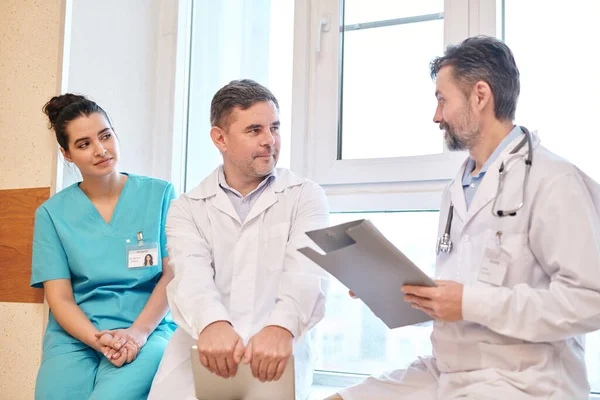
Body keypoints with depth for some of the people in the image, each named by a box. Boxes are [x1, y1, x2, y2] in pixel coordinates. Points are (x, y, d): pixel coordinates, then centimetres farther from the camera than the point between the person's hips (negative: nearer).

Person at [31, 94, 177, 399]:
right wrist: (98, 340, -16)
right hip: (76, 335, 2)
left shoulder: (159, 194, 5)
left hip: (148, 328, -2)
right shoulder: (52, 213, 7)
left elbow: (173, 273, 0)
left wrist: (137, 333, -14)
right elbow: (59, 297, 2)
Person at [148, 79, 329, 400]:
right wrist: (211, 323, -33)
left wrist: (282, 328, -32)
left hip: (278, 353, 0)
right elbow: (191, 273, -10)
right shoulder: (187, 209, 10)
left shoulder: (306, 196, 7)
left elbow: (306, 271, -11)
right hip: (200, 352, 1)